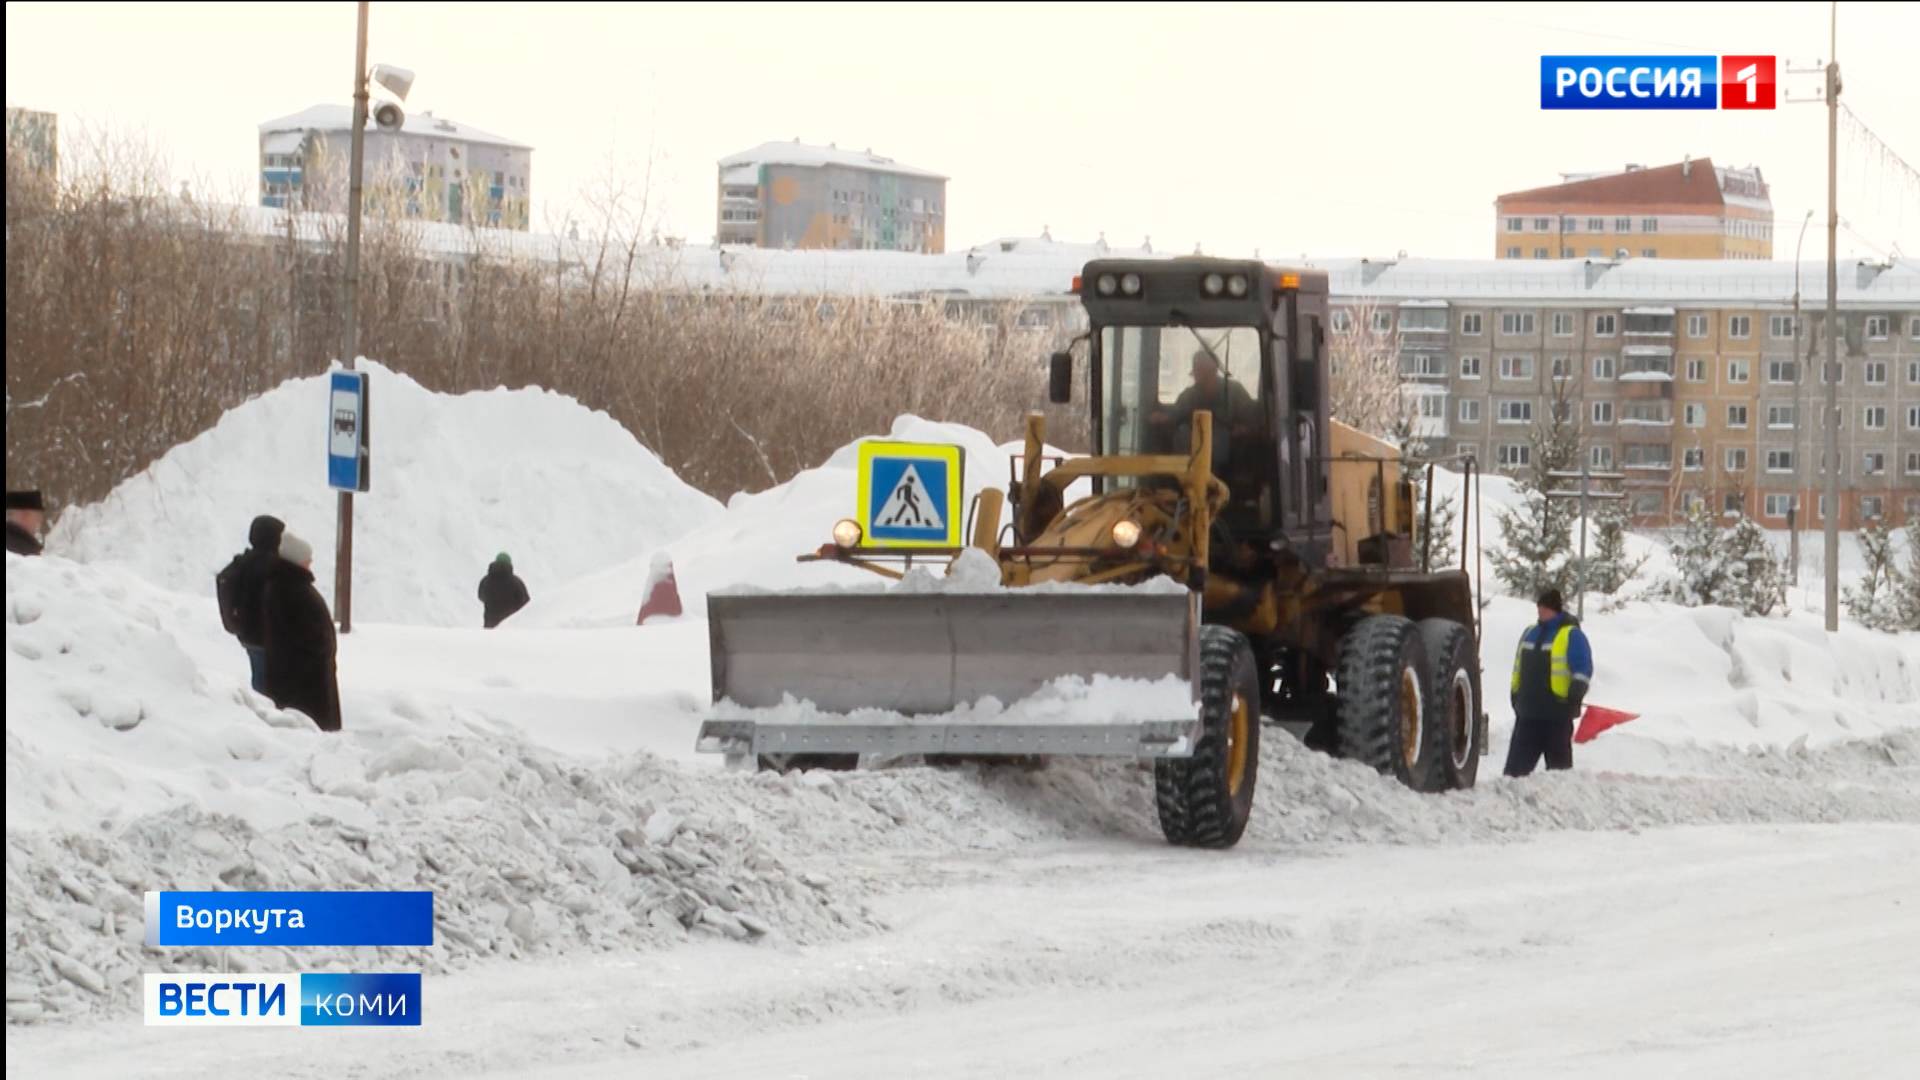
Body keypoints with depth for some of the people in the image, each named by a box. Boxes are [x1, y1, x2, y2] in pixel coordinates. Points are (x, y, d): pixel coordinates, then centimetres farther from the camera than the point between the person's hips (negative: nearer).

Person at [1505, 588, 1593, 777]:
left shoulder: (1571, 635, -5)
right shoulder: (1530, 633, 16)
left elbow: (1583, 669, -11)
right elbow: (1519, 668, 23)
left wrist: (1574, 697, -22)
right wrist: (1515, 696, 19)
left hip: (1557, 713, -7)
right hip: (1528, 712, 7)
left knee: (1558, 761, 2)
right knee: (1517, 763, 4)